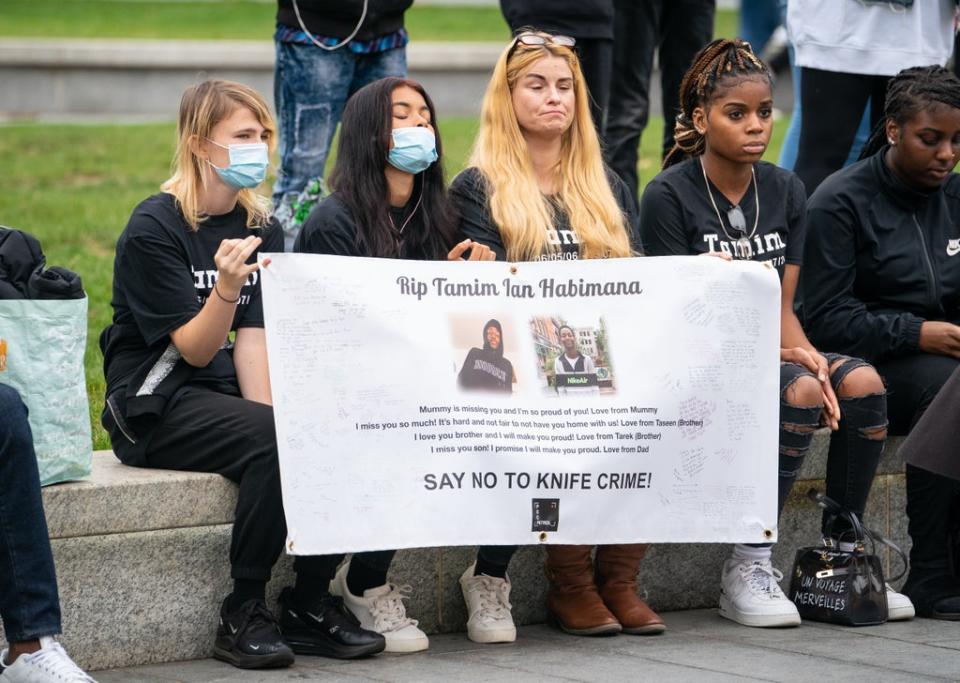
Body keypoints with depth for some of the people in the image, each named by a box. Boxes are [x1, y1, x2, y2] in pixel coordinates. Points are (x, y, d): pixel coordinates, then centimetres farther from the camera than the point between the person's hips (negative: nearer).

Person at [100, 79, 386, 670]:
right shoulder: (154, 229, -11)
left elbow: (253, 339, -1)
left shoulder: (263, 228, 9)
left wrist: (268, 410, -18)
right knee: (273, 440, -31)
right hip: (155, 407, -6)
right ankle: (244, 614, -21)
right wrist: (228, 287, -33)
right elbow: (194, 349, -15)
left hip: (226, 397, 6)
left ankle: (311, 600, -9)